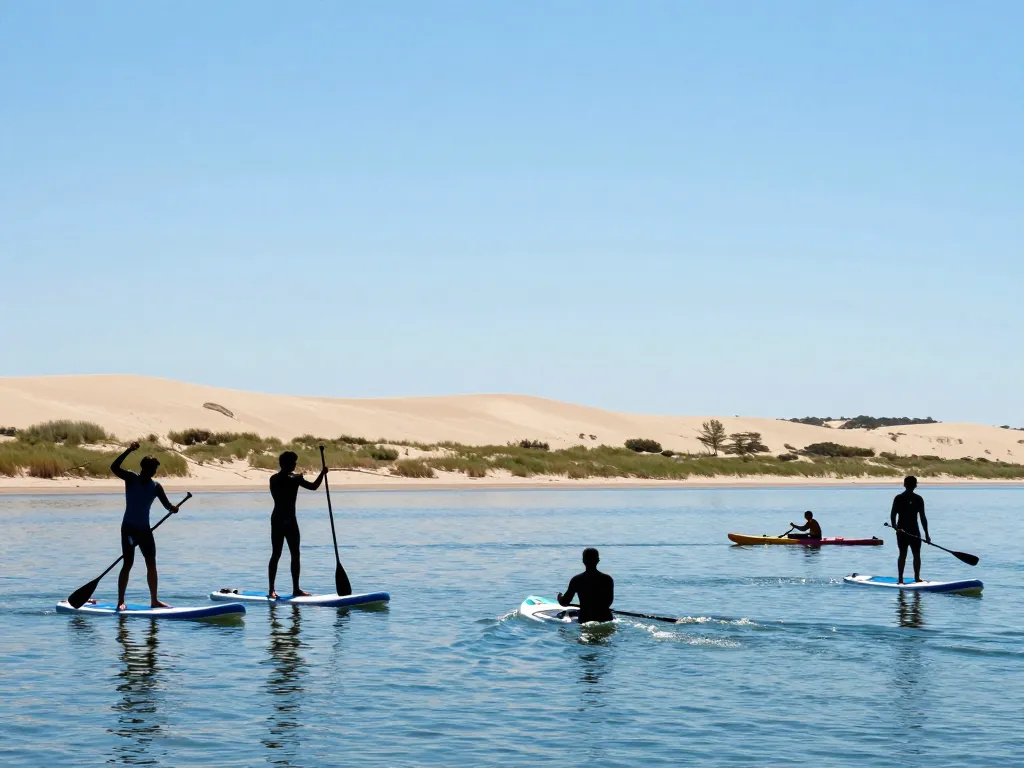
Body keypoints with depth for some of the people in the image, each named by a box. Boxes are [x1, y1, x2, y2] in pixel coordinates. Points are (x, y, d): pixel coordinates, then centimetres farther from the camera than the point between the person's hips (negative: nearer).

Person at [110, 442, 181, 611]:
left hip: (144, 529, 5)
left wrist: (172, 507, -25)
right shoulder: (131, 478, -6)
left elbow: (166, 504, -1)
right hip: (129, 528, -5)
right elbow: (114, 468, -21)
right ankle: (120, 601, -3)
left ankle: (154, 600, 12)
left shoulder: (156, 486, 3)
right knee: (128, 563, -7)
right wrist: (128, 451, -29)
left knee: (151, 564, 5)